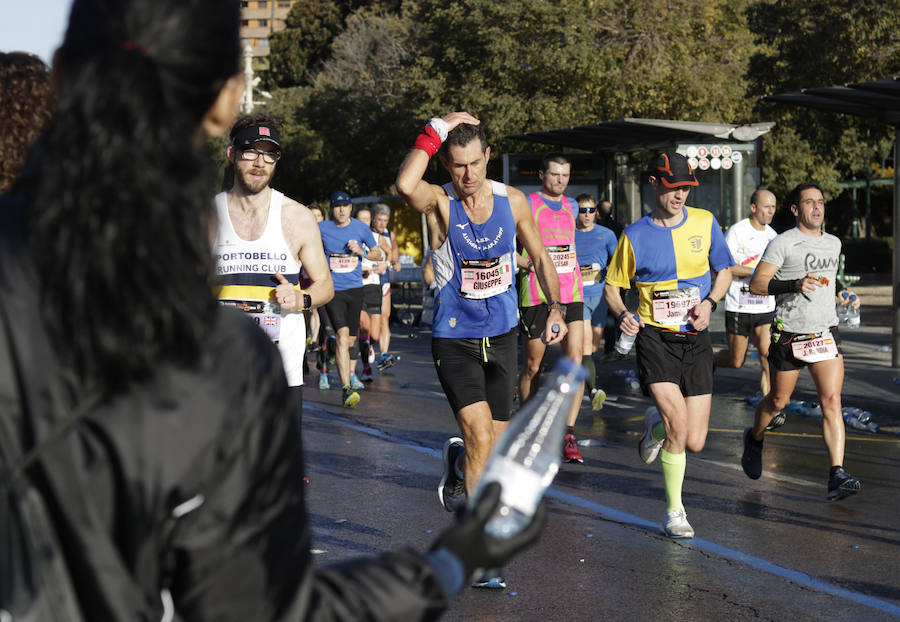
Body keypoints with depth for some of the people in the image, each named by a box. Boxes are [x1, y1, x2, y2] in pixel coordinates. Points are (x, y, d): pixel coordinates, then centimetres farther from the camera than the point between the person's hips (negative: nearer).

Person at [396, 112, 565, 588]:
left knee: (495, 441, 10)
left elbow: (539, 255, 13)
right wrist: (438, 128, -28)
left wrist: (556, 307, 3)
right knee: (480, 434, -17)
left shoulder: (512, 201, -1)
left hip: (502, 335, 4)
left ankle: (458, 463, 47)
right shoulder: (439, 202, -13)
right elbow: (405, 186, -37)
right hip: (454, 339, -4)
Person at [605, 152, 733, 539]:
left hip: (696, 339, 3)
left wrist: (710, 303, -4)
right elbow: (612, 285, 7)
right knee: (679, 426, -19)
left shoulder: (704, 223, 4)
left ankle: (656, 424, 36)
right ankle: (674, 512, 0)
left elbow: (724, 271, 15)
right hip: (655, 337, -3)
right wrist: (621, 314, -14)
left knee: (694, 443, -1)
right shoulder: (634, 235, -2)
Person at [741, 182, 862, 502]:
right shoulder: (783, 243, -7)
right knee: (778, 400, 12)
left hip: (825, 334, 4)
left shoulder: (833, 244, 12)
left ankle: (837, 476, -17)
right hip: (789, 336, -4)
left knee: (832, 401, -12)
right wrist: (795, 285, -24)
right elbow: (756, 285, -13)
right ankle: (754, 439, 44)